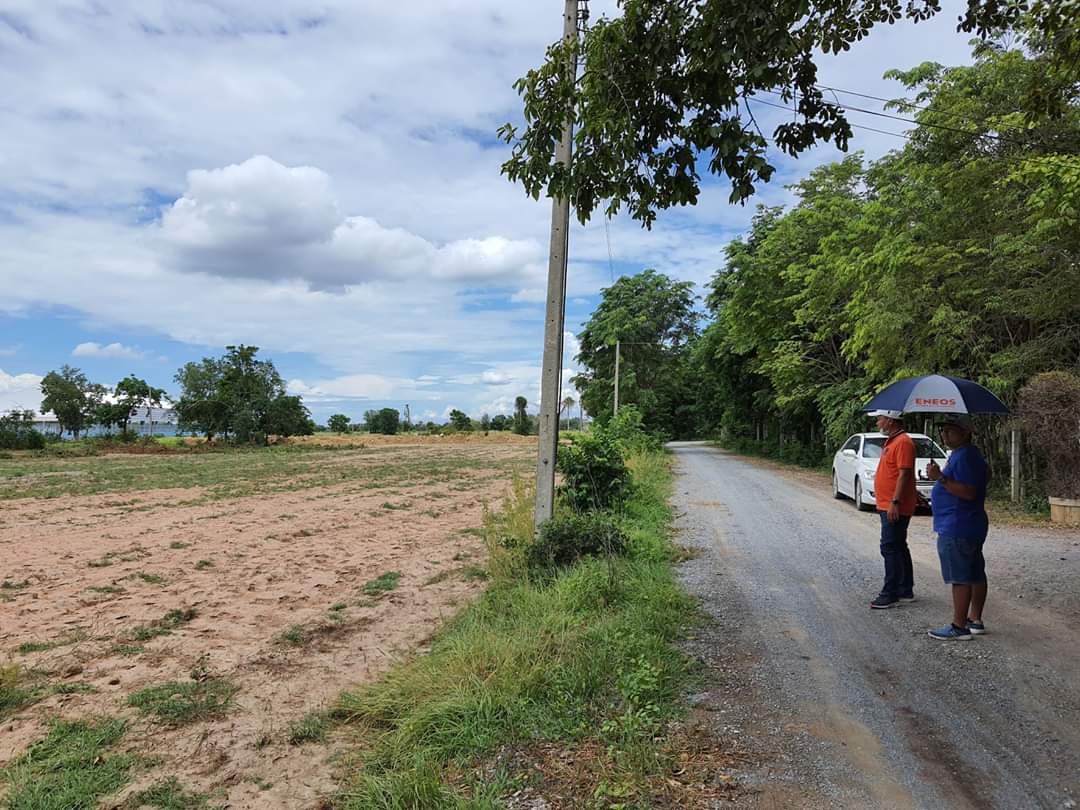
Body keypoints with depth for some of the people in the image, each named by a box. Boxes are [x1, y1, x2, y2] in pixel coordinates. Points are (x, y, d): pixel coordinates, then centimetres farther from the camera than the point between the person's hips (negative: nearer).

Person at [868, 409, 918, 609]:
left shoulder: (903, 442, -16)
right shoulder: (892, 441, 16)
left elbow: (904, 474, -22)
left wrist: (895, 503, -25)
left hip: (895, 508, -11)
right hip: (887, 505, 11)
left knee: (890, 548, -8)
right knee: (898, 548, 15)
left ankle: (890, 594, -4)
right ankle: (905, 591, 23)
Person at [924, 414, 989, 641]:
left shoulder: (965, 457, -18)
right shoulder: (961, 454, 16)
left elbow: (969, 492, -27)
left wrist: (941, 478, -28)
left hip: (957, 530, -11)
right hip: (971, 527, 11)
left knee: (960, 578, -6)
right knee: (975, 575, 15)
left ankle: (959, 627, -1)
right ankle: (975, 620, 24)